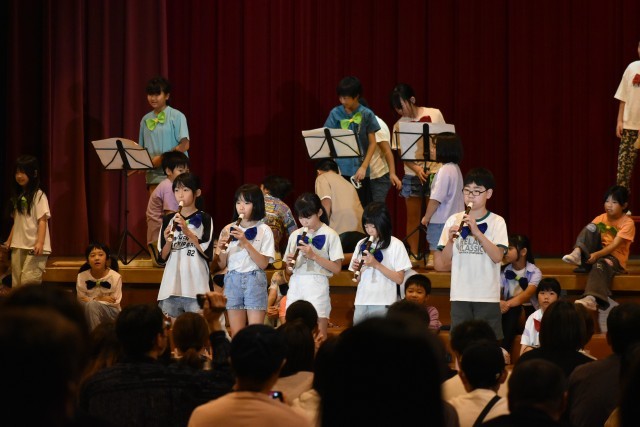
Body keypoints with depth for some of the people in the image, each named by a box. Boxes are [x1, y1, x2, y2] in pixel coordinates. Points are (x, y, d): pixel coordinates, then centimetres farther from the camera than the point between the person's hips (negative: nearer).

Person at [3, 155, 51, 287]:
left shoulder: (39, 196, -6)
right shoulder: (18, 196, 15)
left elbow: (42, 221, -11)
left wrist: (40, 243, -19)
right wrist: (9, 240, 16)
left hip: (34, 247, -7)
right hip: (18, 246, 7)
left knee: (28, 281, -16)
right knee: (16, 283, 4)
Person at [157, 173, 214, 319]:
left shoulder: (204, 219, 2)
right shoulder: (168, 219, 12)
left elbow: (207, 252, -7)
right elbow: (162, 257, 11)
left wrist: (187, 231, -13)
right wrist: (168, 242, -8)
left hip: (196, 285, -4)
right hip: (171, 284, 4)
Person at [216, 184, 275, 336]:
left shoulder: (263, 230, 0)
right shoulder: (228, 229, 8)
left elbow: (263, 263, -9)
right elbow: (222, 264, 9)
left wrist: (246, 243, -17)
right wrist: (221, 249, -11)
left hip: (254, 280, -3)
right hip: (233, 280, 3)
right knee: (236, 334, 3)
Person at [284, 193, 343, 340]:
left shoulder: (329, 235, 1)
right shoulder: (295, 235, 14)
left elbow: (337, 268, -5)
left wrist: (313, 255, -14)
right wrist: (289, 264, -6)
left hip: (316, 283, -4)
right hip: (296, 283, 4)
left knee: (318, 335, -6)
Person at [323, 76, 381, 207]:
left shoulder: (366, 115, -1)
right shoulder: (335, 114, 2)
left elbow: (372, 143, 3)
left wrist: (364, 167, -6)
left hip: (359, 171, -1)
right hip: (340, 170, 1)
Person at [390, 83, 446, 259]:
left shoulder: (434, 114, -2)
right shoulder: (399, 125, 1)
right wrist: (416, 168, -20)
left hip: (435, 172, -2)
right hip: (412, 174, 2)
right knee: (413, 216, 3)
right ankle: (413, 255, 8)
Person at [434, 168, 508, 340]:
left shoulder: (496, 222, -1)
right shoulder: (453, 220, 6)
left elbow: (497, 256, -14)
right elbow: (444, 262, 5)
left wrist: (477, 231, -22)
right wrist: (450, 240, -13)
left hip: (487, 295, -2)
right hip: (460, 295, 2)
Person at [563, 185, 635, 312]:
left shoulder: (628, 223, -9)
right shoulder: (601, 218, 7)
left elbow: (615, 245, -20)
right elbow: (589, 236, 0)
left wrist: (597, 255, -34)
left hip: (614, 258, -5)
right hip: (593, 255, 5)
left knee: (600, 265, -41)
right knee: (592, 228, -17)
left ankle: (591, 299, -63)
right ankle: (577, 253, -42)